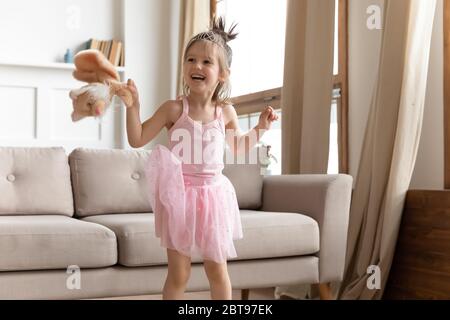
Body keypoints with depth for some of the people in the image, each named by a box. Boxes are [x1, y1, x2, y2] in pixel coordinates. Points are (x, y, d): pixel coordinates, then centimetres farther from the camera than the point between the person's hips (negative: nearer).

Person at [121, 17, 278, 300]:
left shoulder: (226, 112, 2)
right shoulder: (174, 109, -8)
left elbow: (238, 146, 20)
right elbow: (137, 139, -5)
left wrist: (260, 128, 8)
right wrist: (133, 104, -15)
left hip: (212, 194, 3)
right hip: (180, 194, -2)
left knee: (217, 270, 12)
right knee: (178, 273, 3)